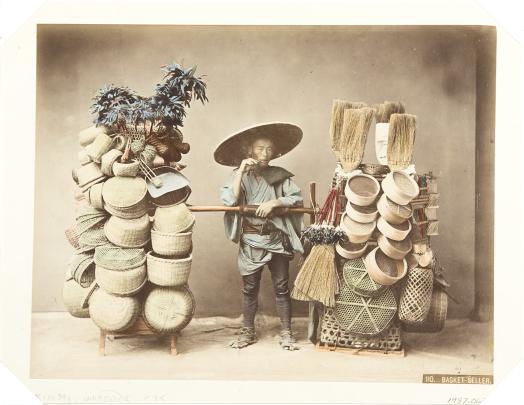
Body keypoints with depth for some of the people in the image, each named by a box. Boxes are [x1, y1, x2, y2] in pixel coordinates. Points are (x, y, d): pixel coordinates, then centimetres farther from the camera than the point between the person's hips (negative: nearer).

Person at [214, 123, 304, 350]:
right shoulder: (239, 175, -1)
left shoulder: (280, 175, 1)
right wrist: (241, 171, -18)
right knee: (249, 288, 10)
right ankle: (248, 331, 24)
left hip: (277, 239, 0)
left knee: (281, 287, 5)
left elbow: (297, 198, -6)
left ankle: (286, 332, 15)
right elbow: (229, 200, -17)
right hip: (250, 240, 0)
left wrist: (274, 202, -19)